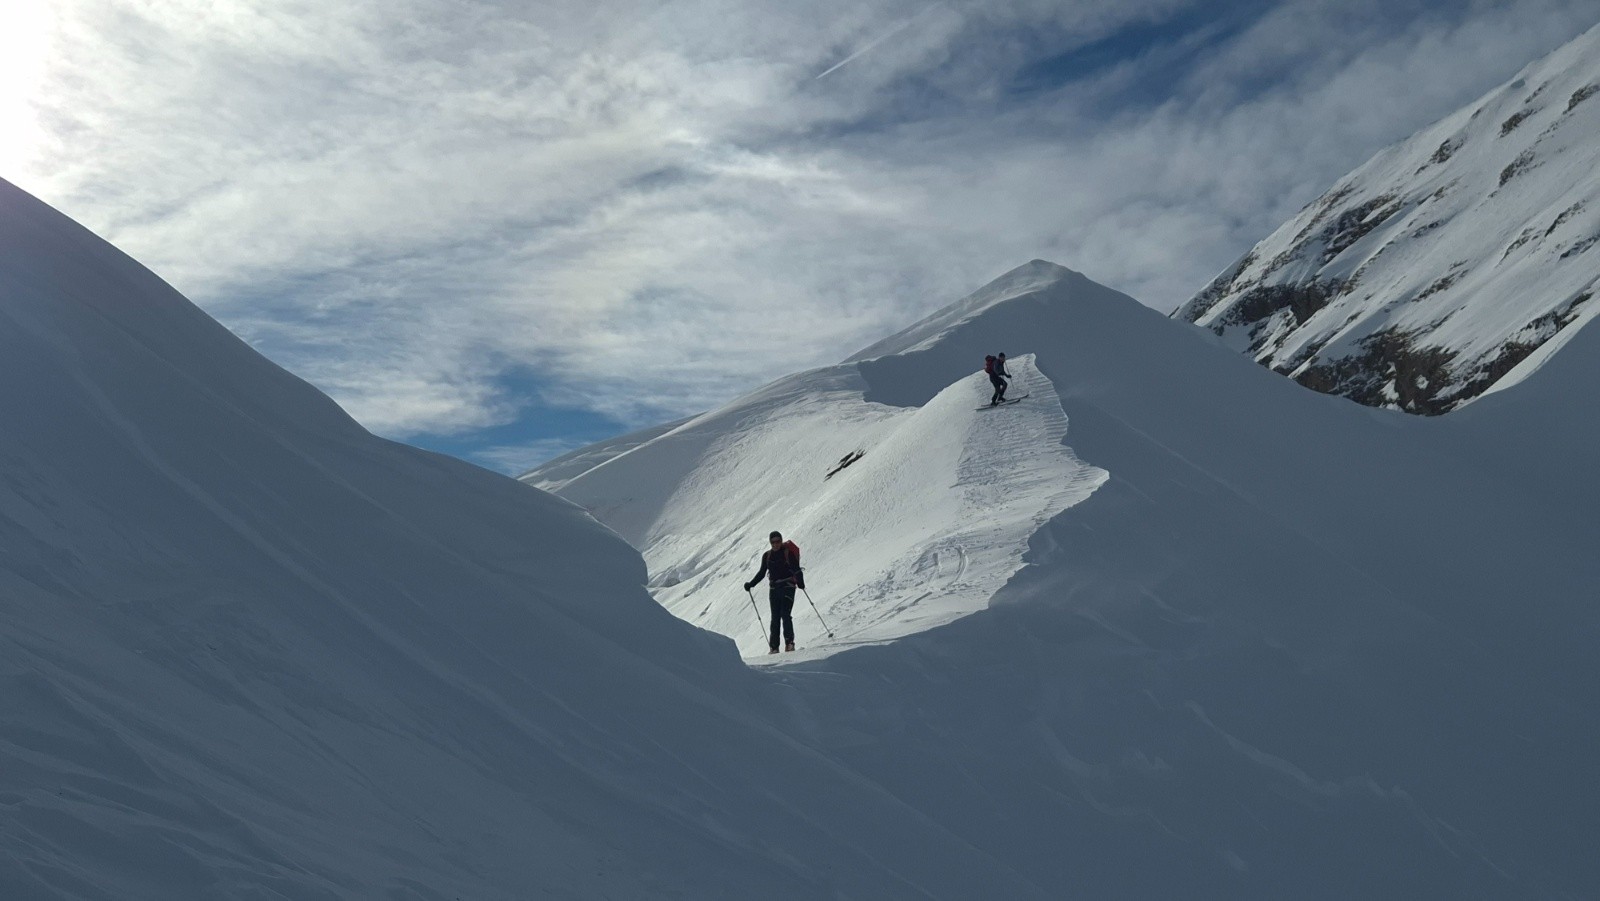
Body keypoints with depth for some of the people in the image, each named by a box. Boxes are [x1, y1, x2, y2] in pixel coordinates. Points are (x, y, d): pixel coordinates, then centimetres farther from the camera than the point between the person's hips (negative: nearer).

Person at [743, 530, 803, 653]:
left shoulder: (789, 553, -4)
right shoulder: (767, 556, 9)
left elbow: (797, 570, -10)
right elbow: (761, 573, 18)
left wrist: (800, 583, -26)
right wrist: (751, 584, 9)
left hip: (788, 588, -4)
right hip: (774, 589, 4)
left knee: (785, 615, -15)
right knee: (775, 618, 3)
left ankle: (789, 643, -11)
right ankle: (773, 647, 4)